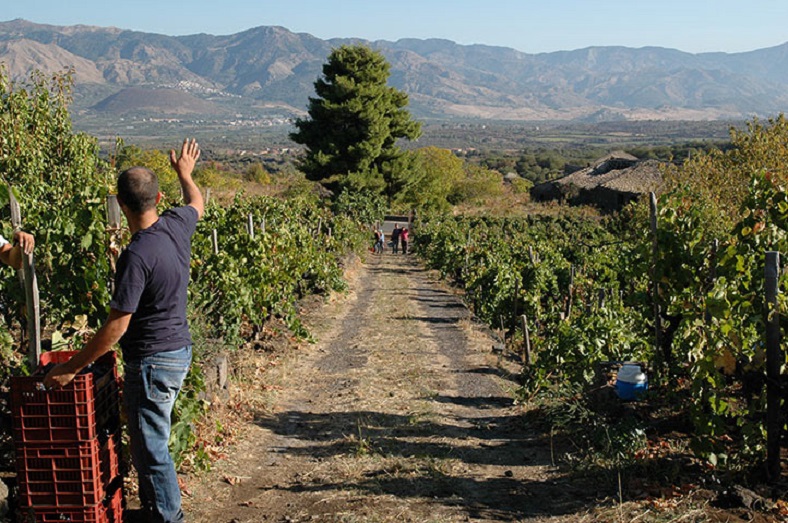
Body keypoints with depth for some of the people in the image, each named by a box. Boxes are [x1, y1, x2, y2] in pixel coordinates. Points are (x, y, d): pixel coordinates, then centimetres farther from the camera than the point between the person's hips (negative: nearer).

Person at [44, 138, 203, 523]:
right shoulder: (177, 225, -3)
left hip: (152, 361, -9)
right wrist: (185, 172, 43)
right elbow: (197, 203, 24)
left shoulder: (137, 256, -25)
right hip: (179, 350, 9)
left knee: (150, 449, 2)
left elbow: (115, 327, -23)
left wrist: (71, 368, -13)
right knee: (147, 442, 22)